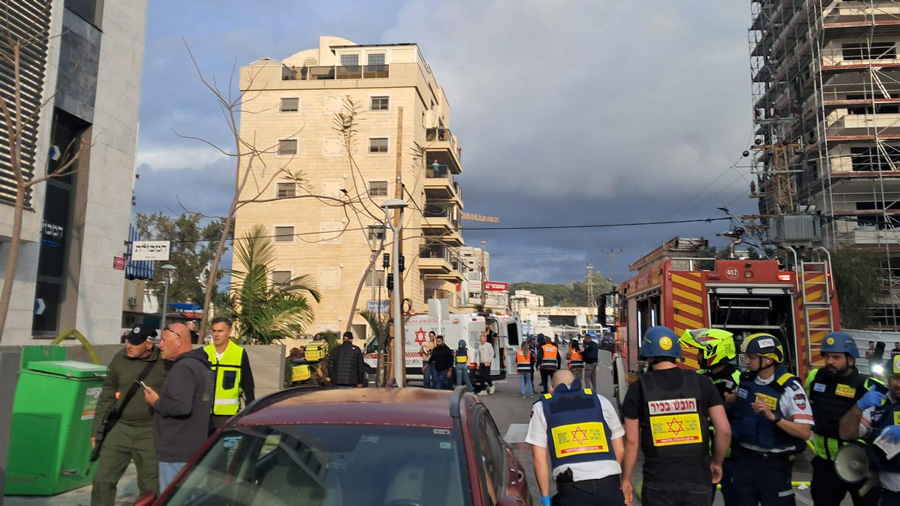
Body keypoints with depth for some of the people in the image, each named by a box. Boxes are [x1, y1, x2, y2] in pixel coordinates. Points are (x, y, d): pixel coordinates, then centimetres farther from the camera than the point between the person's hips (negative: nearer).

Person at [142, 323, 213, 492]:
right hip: (194, 448, 10)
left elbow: (181, 406, -28)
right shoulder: (202, 365, 13)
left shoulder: (183, 367, -18)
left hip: (177, 452, -10)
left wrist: (156, 402, -12)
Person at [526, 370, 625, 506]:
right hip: (609, 485, 2)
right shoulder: (601, 401, 15)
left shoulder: (541, 408, 10)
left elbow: (539, 459, 4)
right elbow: (620, 449, 17)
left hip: (572, 490, -2)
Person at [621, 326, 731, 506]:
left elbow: (632, 440, -4)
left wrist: (626, 479, 6)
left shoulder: (639, 388, -5)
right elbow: (724, 431, -3)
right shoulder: (701, 382, -1)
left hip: (658, 482, -1)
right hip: (698, 478, 2)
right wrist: (717, 462, 14)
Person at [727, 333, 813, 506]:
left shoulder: (789, 387, -16)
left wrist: (773, 417, -33)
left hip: (774, 464, -5)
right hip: (743, 458, 5)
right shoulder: (744, 379, 1)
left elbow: (805, 432, -21)